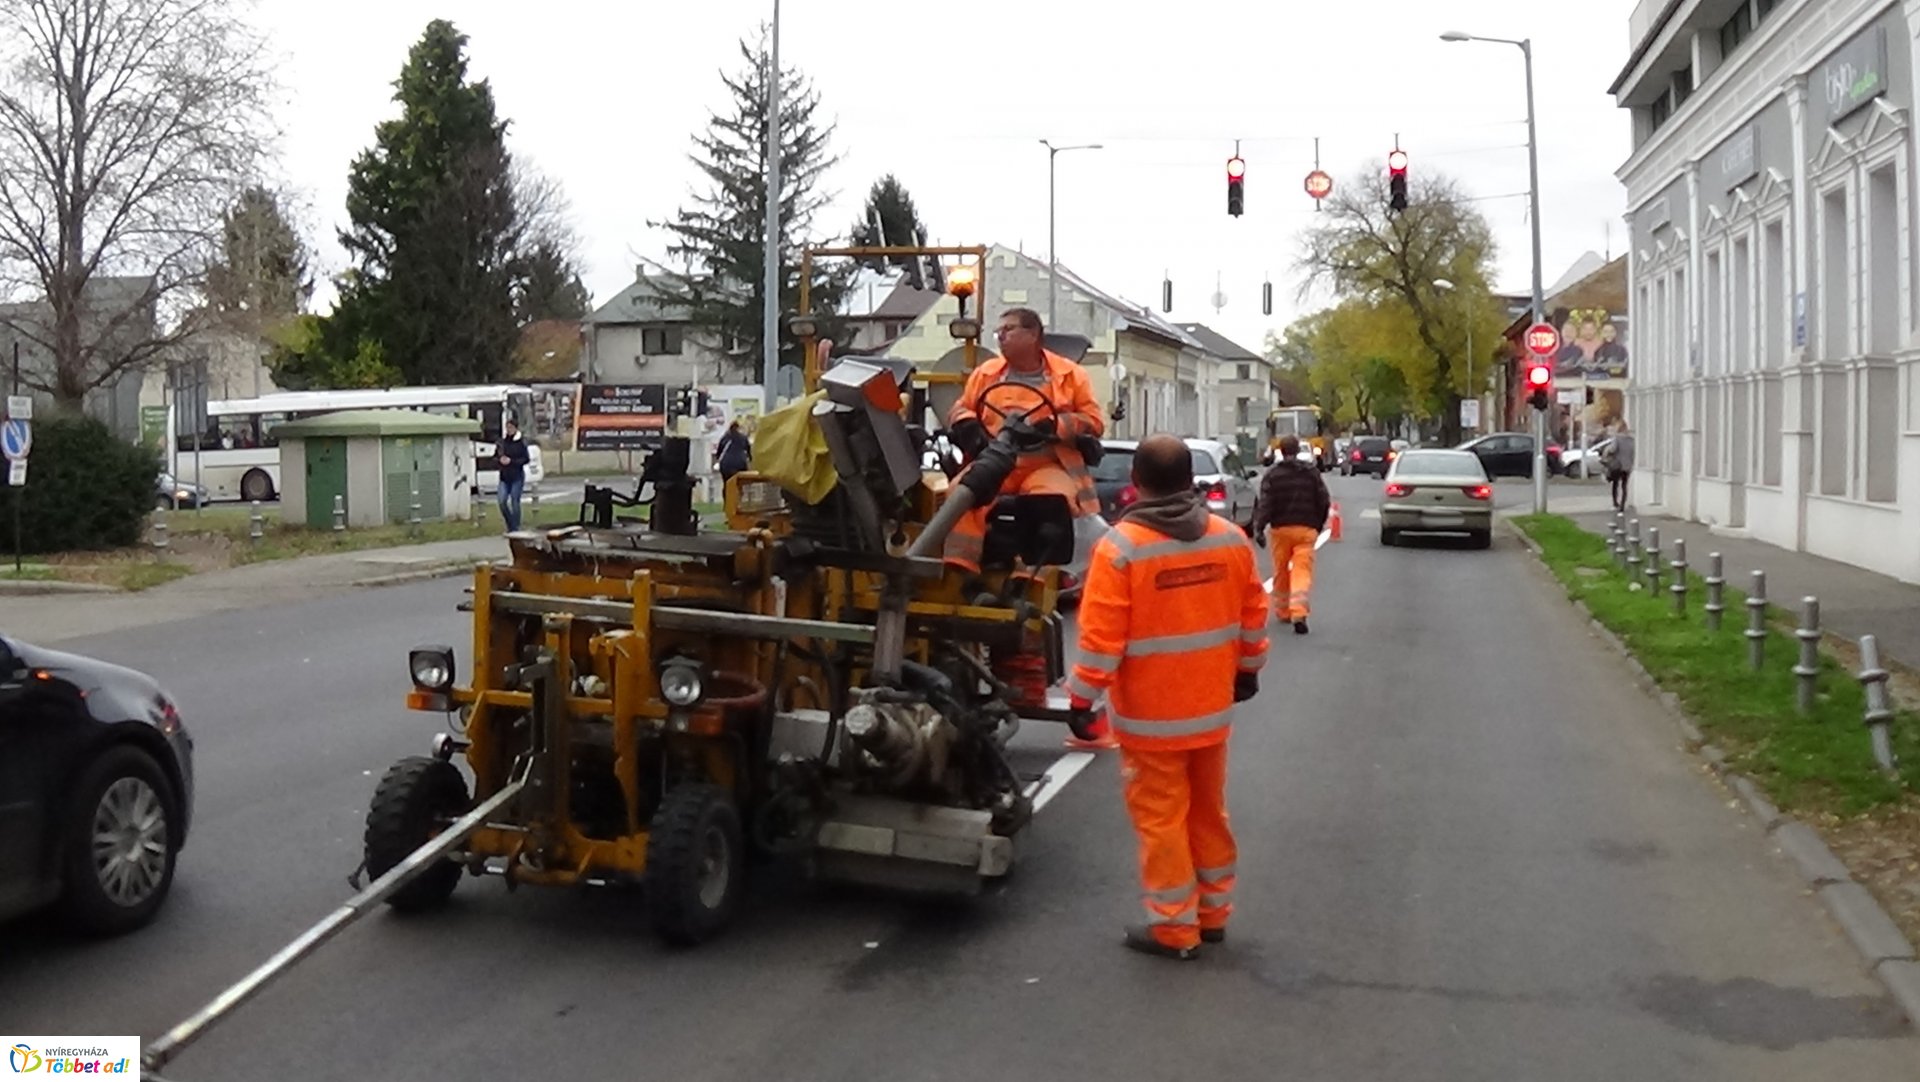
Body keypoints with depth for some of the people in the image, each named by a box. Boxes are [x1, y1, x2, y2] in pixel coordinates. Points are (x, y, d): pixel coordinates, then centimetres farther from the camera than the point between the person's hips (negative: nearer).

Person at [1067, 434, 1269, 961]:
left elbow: (1101, 637, -17)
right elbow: (1253, 616, 8)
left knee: (1161, 818, 5)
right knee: (1208, 812, 18)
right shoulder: (1231, 538, -1)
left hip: (1150, 716, -5)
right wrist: (1248, 670, 22)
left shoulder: (1120, 547, -17)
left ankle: (1175, 928, 13)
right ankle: (1213, 912, 30)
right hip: (1212, 707, 5)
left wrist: (1082, 697, -8)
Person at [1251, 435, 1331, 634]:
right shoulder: (1311, 472, 4)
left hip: (1280, 528, 0)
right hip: (1306, 528, 0)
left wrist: (1258, 526, -13)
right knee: (1302, 571, -5)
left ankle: (1282, 611, 23)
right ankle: (1299, 612, -20)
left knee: (1281, 572, 13)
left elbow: (1264, 502, -11)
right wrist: (1319, 525, 19)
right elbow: (1324, 501, 6)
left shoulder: (1272, 474, -2)